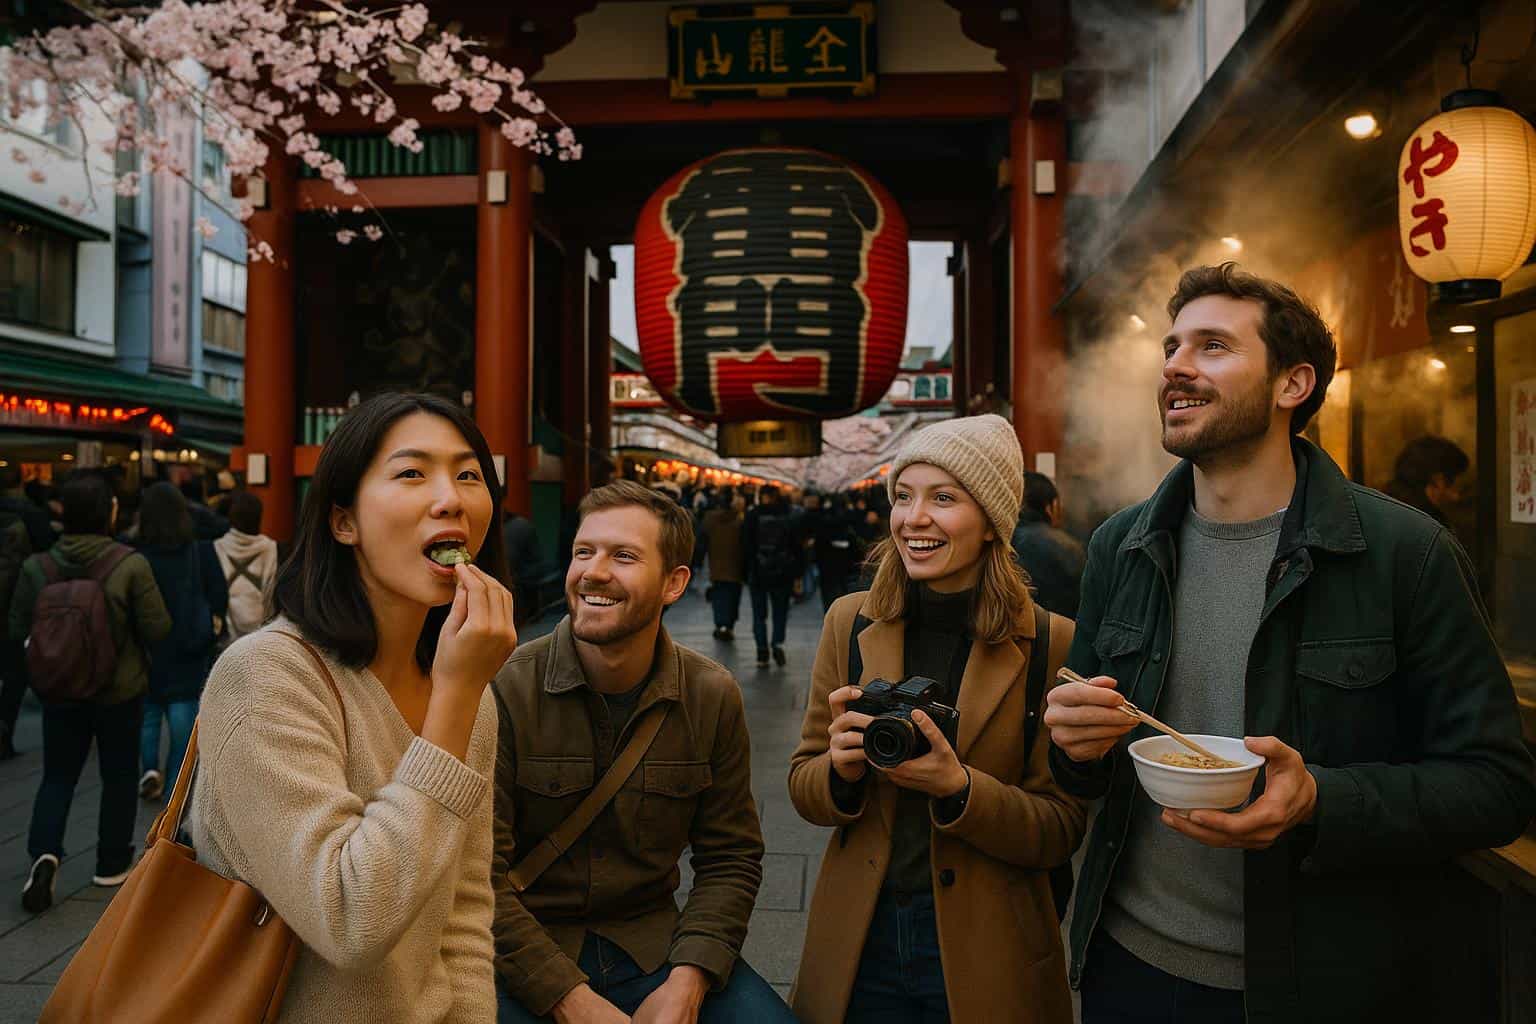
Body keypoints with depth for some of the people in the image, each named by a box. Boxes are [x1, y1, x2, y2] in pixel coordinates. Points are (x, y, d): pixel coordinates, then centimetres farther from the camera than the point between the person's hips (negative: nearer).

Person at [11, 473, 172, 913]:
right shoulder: (131, 565, -19)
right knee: (119, 776, 13)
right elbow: (157, 629, -15)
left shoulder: (37, 567, -9)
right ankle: (111, 864, 23)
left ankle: (44, 852, -3)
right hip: (120, 689, -2)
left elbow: (18, 631, 0)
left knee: (57, 775, 17)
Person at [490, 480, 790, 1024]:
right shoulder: (505, 688, -14)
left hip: (652, 940, 2)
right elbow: (480, 873, -13)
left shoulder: (714, 697, -5)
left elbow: (731, 859, 1)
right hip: (524, 951, -2)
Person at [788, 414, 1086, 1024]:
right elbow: (804, 787, 1)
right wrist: (843, 771, -20)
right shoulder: (849, 622, -5)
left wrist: (959, 787, -25)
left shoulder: (1050, 645, -12)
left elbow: (1061, 831, -9)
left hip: (983, 955, -2)